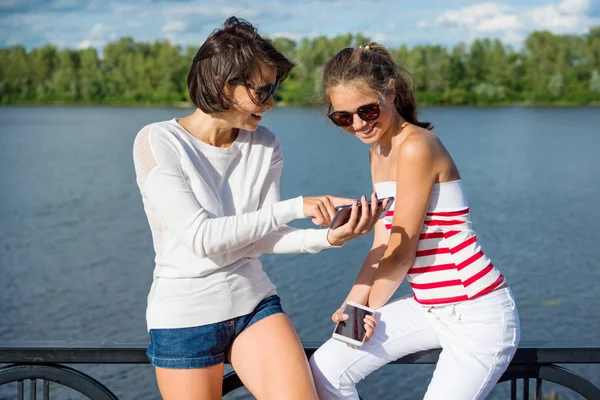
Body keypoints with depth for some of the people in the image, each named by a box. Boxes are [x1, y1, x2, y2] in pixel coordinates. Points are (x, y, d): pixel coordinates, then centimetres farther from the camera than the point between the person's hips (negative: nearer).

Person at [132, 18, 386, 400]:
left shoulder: (265, 145, 1)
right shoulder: (158, 142, -13)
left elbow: (264, 237, -6)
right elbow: (200, 237, -22)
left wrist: (328, 237, -24)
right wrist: (296, 207, -24)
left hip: (255, 304, 3)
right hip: (185, 316, -3)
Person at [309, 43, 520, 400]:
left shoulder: (416, 147, -19)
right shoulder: (378, 150, 9)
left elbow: (401, 253, -16)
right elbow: (382, 246, 7)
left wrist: (368, 307, -1)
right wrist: (353, 305, -6)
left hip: (479, 316, -9)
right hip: (429, 308, 9)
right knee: (325, 369, 3)